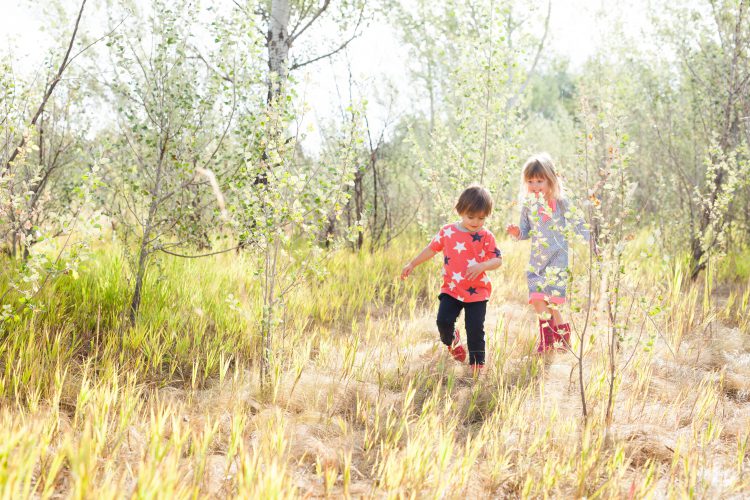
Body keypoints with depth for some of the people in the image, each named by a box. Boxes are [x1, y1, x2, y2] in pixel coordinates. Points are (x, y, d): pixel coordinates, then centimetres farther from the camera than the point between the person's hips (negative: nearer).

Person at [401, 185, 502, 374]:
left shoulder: (486, 237, -6)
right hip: (451, 289, 2)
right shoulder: (447, 232, 0)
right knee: (443, 320, -10)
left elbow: (498, 259, -6)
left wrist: (482, 266, -26)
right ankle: (452, 341, 25)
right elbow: (431, 249, 12)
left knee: (475, 328, -2)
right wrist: (412, 264, 16)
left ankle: (477, 363, 16)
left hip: (477, 291, -2)